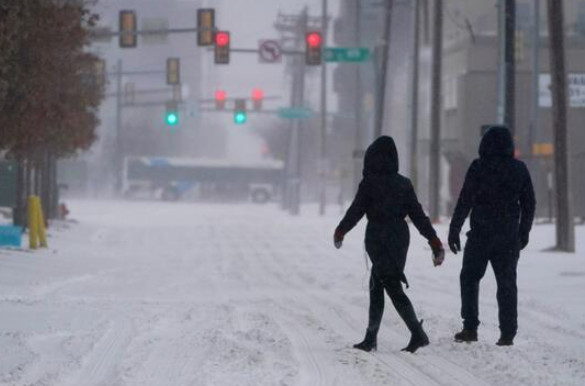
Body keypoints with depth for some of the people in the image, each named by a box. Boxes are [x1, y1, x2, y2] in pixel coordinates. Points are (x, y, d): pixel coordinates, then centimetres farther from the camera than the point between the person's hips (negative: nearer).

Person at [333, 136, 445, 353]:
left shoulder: (370, 183, -9)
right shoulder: (404, 184, 6)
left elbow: (355, 211, -2)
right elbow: (418, 215, 4)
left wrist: (340, 232, 14)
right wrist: (434, 241, 5)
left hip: (378, 238, -6)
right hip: (400, 236, 6)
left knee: (393, 288, -8)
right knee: (376, 286, 15)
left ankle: (418, 334, -19)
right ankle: (370, 339, 17)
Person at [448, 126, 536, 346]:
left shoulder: (478, 167, -8)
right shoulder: (519, 169, 3)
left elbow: (465, 201, -10)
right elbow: (529, 204, 9)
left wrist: (454, 230, -5)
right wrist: (524, 233, 18)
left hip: (481, 235, -3)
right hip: (509, 237, 3)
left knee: (469, 278, 11)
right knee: (507, 283, 8)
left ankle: (470, 328, 4)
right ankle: (507, 333, 4)